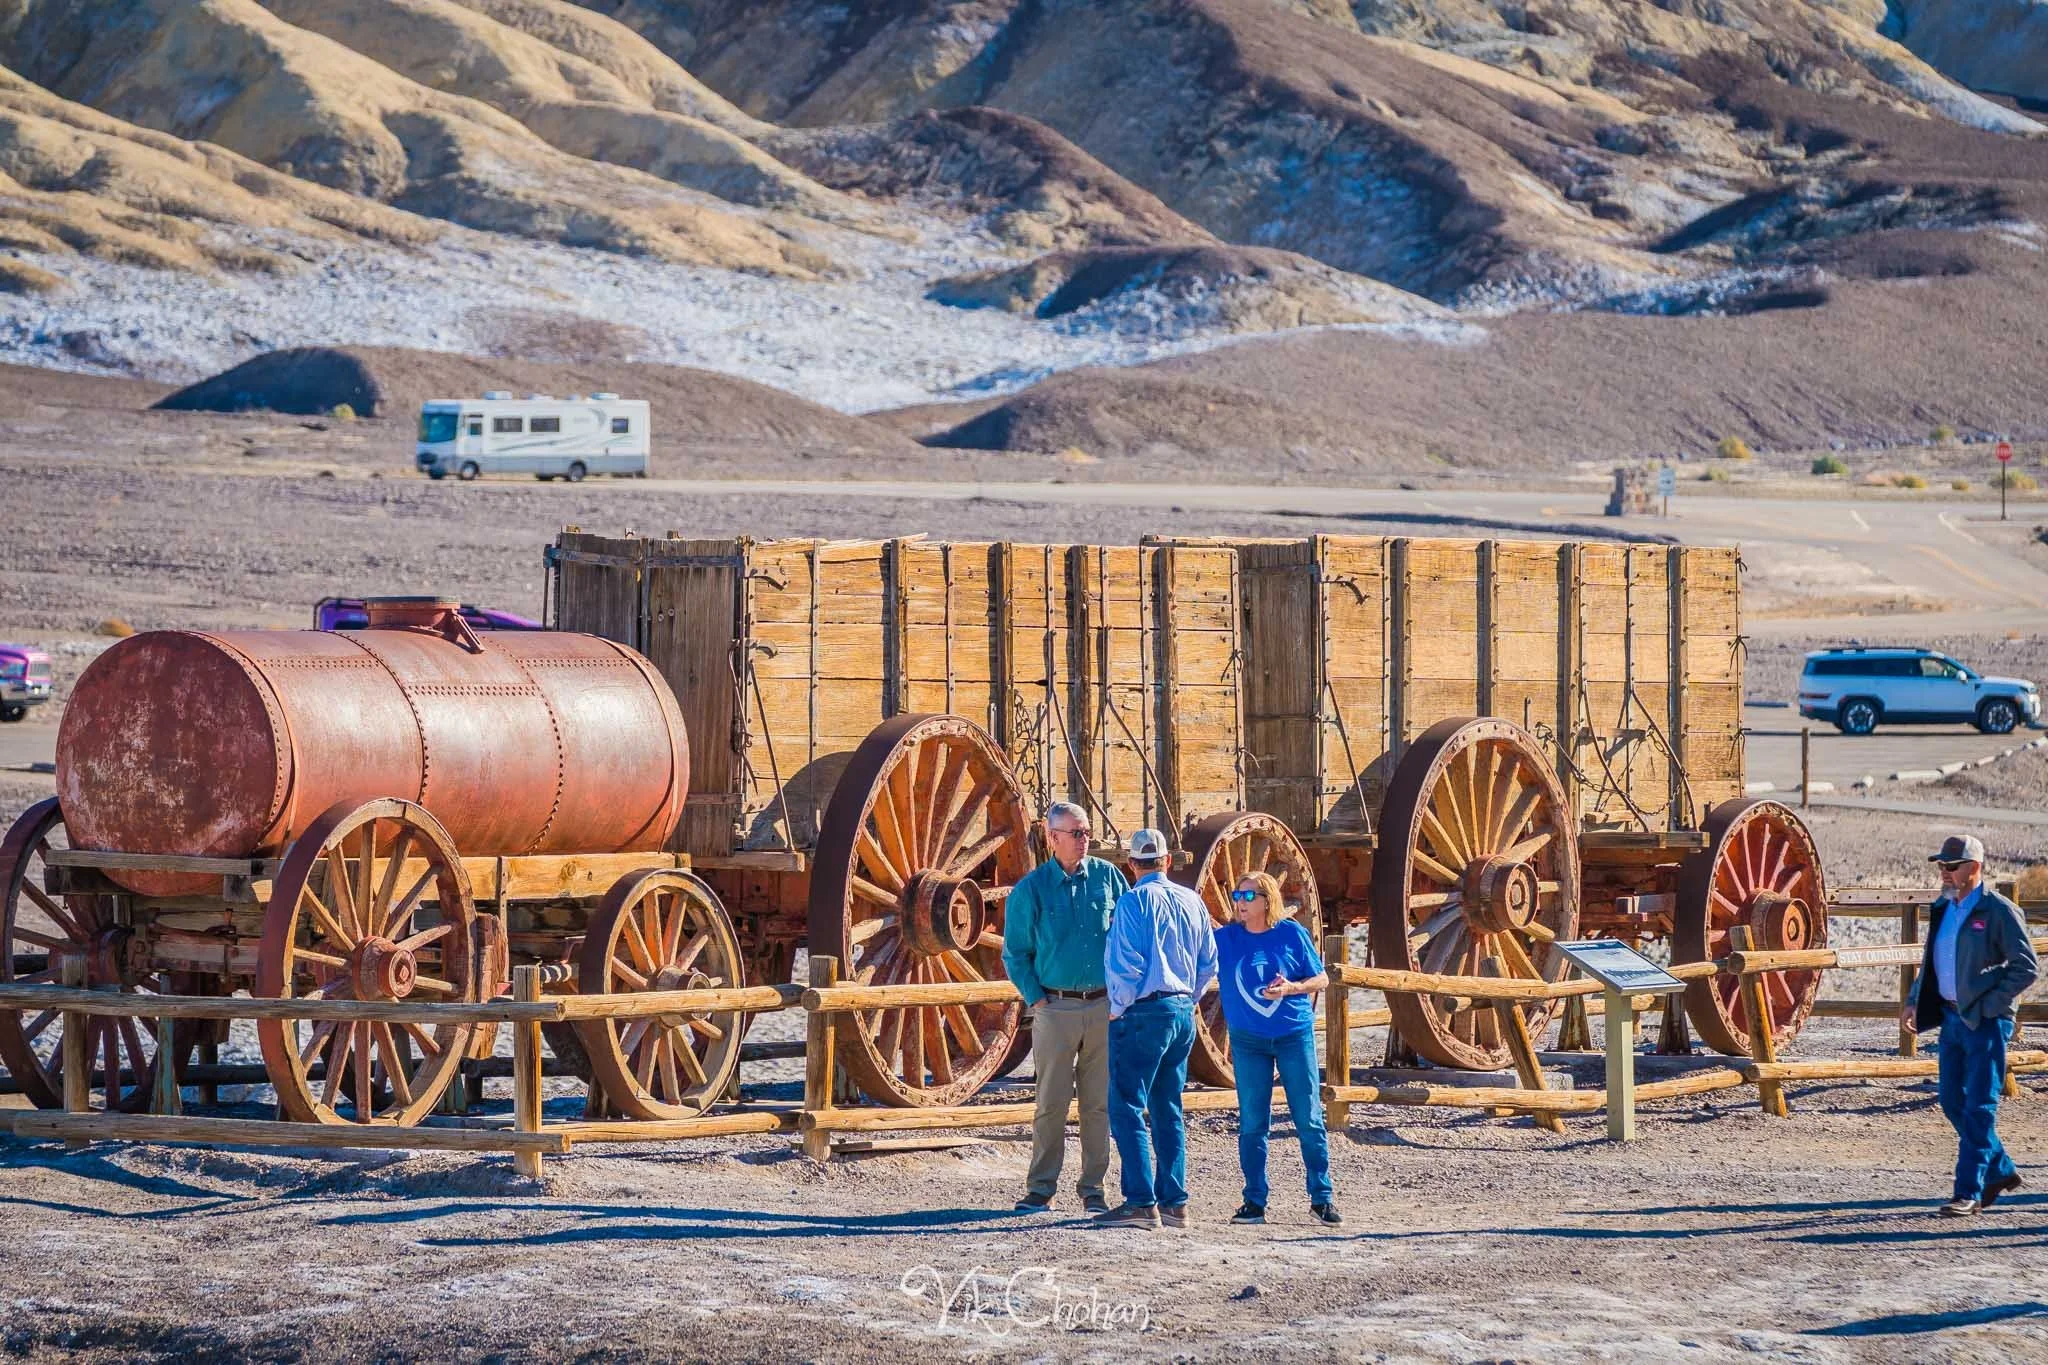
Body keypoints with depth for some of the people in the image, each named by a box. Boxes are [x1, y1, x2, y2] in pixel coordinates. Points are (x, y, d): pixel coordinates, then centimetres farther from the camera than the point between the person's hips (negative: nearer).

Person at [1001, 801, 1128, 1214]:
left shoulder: (1108, 878, 6)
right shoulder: (1031, 889, 0)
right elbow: (1015, 952, 6)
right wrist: (1035, 998, -3)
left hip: (1104, 1006, 2)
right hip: (1056, 1009, -2)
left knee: (1099, 1102, 4)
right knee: (1051, 1102, -3)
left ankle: (1093, 1188, 11)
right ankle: (1041, 1189, 4)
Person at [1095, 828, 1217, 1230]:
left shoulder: (1134, 901, -10)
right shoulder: (1192, 902, 11)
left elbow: (1125, 963, -17)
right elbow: (1208, 964, 15)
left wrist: (1117, 1009, -5)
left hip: (1143, 1014, -7)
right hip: (1183, 1013, 7)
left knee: (1127, 1107, -6)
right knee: (1168, 1110, 13)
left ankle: (1141, 1202, -13)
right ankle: (1174, 1202, 11)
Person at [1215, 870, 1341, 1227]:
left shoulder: (1291, 934, -2)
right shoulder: (1225, 939, 1)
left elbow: (1321, 979, 2)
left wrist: (1290, 988, -16)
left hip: (1294, 1034, -1)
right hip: (1248, 1040, 1)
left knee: (1309, 1120, -1)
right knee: (1251, 1124, 2)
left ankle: (1322, 1198, 7)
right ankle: (1255, 1201, 9)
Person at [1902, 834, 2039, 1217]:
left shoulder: (1998, 912, -11)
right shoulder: (1942, 909, 12)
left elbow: (2027, 967, -13)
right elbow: (1931, 960, 24)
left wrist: (1988, 1006, -15)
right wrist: (1916, 1002, 10)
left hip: (1986, 1022, -8)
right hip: (1951, 1017, 8)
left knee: (1978, 1108, -6)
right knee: (1953, 1102, 11)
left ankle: (1969, 1192, -4)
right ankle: (2000, 1171, 28)